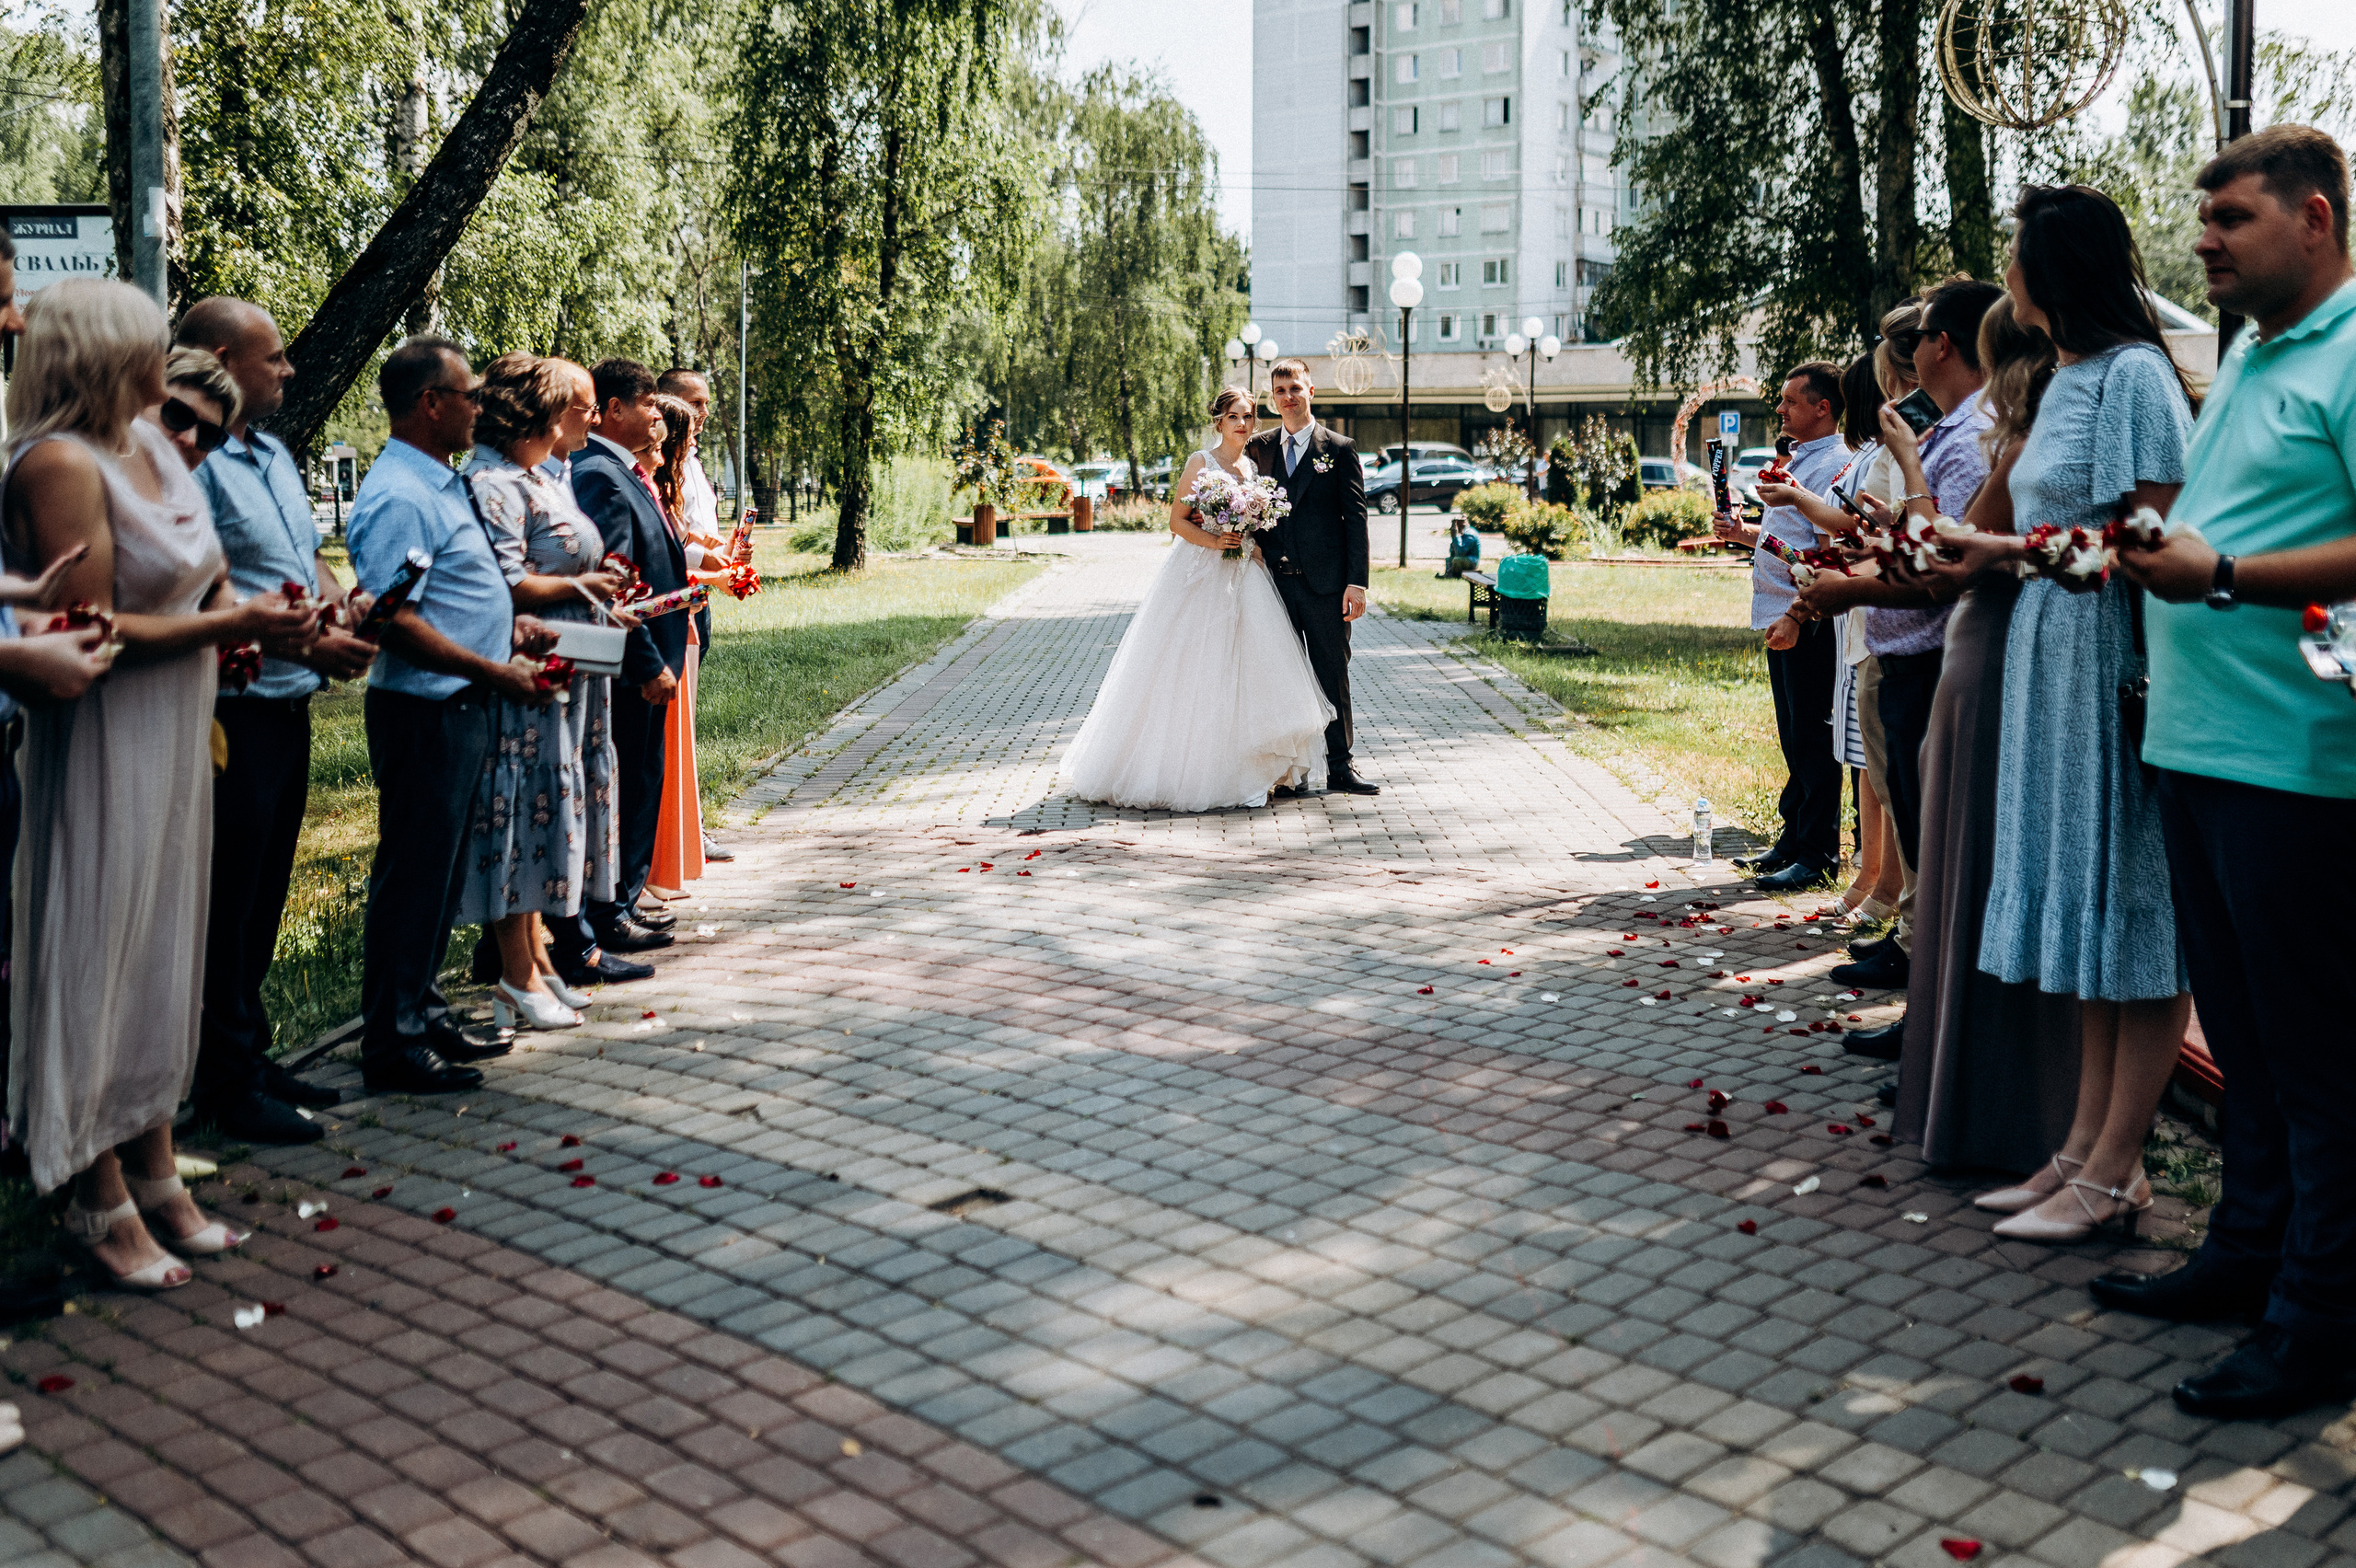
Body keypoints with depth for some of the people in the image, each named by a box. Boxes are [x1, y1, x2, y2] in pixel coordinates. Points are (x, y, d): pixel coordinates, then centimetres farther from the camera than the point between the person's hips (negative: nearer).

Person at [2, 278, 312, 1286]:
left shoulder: (150, 444, 10)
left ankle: (156, 1178, 24)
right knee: (98, 964, 0)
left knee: (163, 957, 13)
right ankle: (104, 1207, 11)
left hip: (175, 738, 9)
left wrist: (250, 613, -2)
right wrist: (230, 625, -18)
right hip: (102, 747, -9)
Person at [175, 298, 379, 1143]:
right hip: (232, 712, -9)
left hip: (287, 705, 9)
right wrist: (307, 642, -18)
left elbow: (309, 557, 23)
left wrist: (343, 604, 2)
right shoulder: (193, 463, -14)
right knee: (227, 901, -1)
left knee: (264, 894, 16)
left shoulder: (275, 455, 16)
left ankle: (250, 1057, 27)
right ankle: (226, 1085, 8)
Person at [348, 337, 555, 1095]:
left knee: (441, 874, 17)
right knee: (413, 878, -2)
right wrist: (496, 673, -20)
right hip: (424, 712, -10)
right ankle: (393, 1045, 7)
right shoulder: (398, 497, -18)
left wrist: (510, 623, 11)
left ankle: (425, 1016, 29)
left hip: (462, 708, 10)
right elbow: (397, 622, -24)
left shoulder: (441, 484, 15)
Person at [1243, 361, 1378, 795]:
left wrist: (1357, 581, -10)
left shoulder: (1339, 448, 1)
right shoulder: (1261, 448, 10)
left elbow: (1355, 518, -3)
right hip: (1275, 581, 3)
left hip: (1324, 582, -3)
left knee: (1333, 674, 4)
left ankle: (1340, 767, 13)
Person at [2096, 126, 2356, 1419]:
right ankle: (2248, 1252, 31)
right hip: (2196, 739, 10)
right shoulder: (2244, 361, 20)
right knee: (2240, 1028, 18)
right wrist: (2146, 550, 9)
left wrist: (2225, 575, -23)